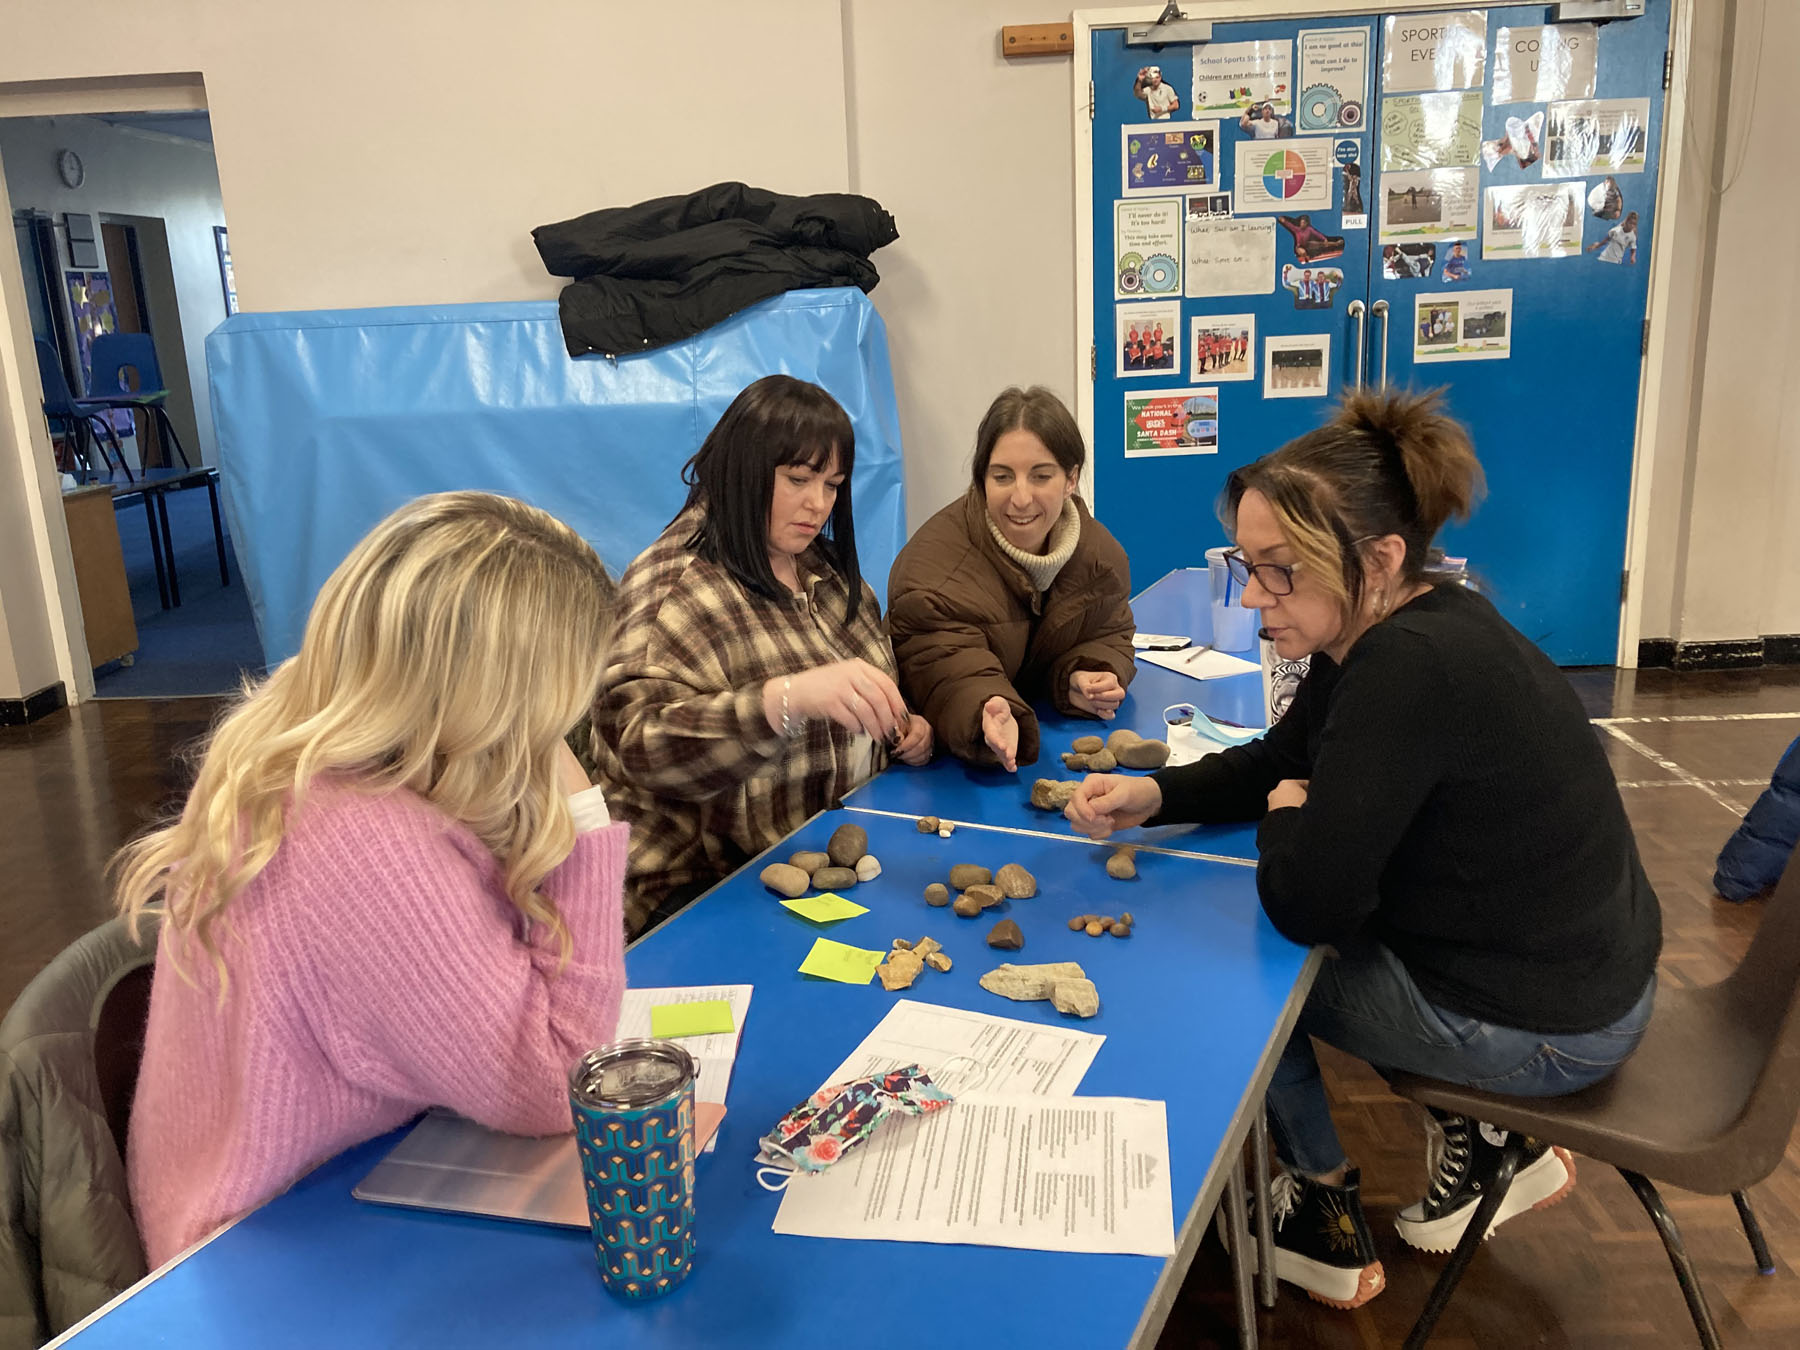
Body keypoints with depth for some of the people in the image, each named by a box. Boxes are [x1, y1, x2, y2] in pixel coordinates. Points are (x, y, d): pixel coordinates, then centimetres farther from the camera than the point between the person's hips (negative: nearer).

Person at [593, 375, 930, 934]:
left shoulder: (828, 569, 13)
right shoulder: (674, 587, -12)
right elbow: (638, 742, -25)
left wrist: (903, 728, 8)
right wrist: (788, 698, -37)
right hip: (709, 886, -8)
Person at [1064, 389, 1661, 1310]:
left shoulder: (1410, 668, -32)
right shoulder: (1389, 629, -2)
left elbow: (1302, 902, -29)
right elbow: (1277, 761, 11)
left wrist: (1285, 816, -8)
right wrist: (1153, 796, -4)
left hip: (1543, 1027, -9)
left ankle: (1325, 1219, 21)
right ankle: (1481, 1138, 23)